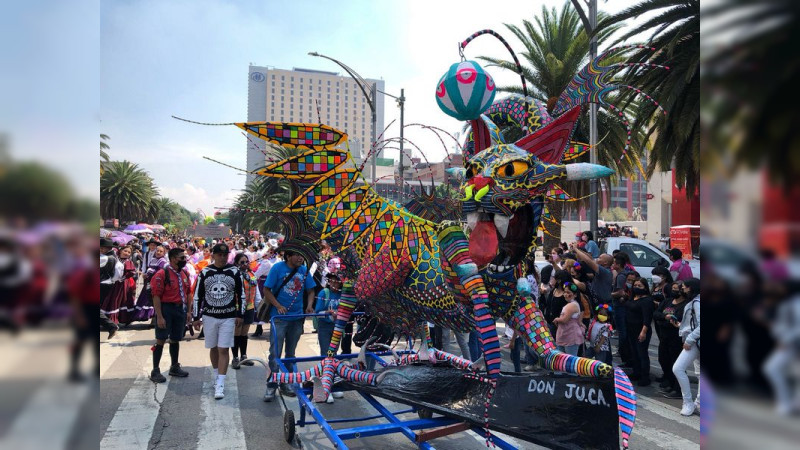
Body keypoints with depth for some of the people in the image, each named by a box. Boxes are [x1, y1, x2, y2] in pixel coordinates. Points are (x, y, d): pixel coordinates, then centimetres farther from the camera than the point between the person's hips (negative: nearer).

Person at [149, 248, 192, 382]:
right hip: (166, 309, -6)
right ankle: (155, 371, 9)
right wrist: (159, 317, -19)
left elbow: (188, 293, 16)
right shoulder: (162, 274, -13)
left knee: (175, 340, 16)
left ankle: (175, 367, 29)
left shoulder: (185, 274, 9)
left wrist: (188, 311, 11)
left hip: (181, 309, 6)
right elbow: (156, 296, -15)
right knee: (161, 340, -1)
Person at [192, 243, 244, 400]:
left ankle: (220, 384, -4)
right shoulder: (205, 272, 0)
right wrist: (196, 317, 4)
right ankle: (218, 376, 31)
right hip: (209, 316, 2)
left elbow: (241, 294, 3)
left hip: (228, 317, -2)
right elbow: (198, 295, 5)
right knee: (213, 348, 12)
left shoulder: (234, 272, -2)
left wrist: (239, 314, 0)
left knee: (223, 350, -5)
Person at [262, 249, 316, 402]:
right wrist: (278, 306, -18)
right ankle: (271, 387, 7)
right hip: (279, 317, -4)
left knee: (291, 353, 13)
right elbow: (266, 290, -7)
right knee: (275, 353, -3)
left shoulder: (304, 270, 3)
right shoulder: (278, 268, -8)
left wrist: (309, 305, -9)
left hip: (297, 318, 4)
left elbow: (310, 291, 10)